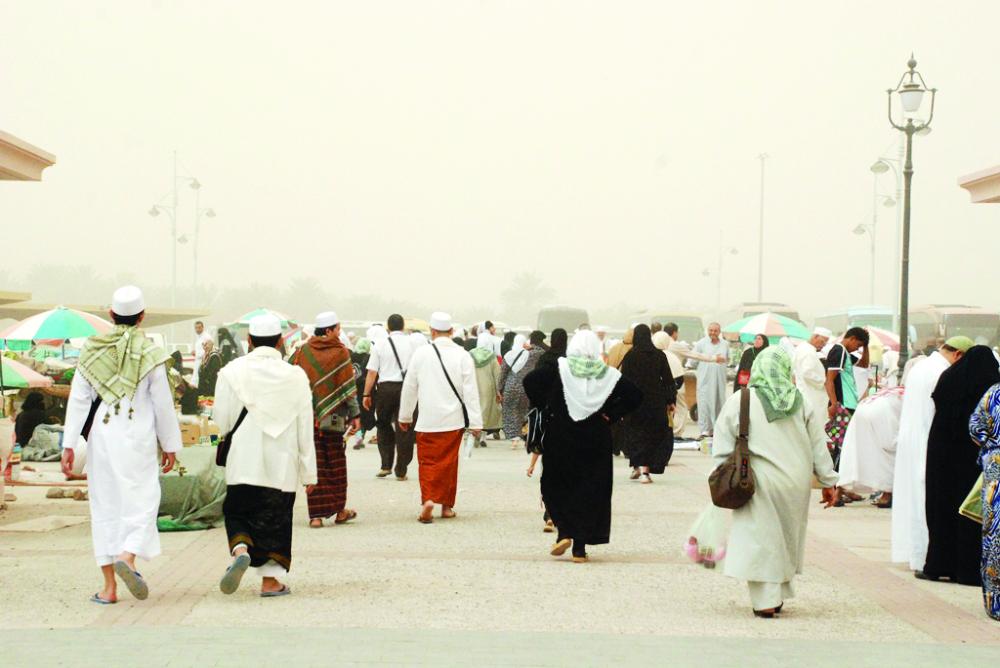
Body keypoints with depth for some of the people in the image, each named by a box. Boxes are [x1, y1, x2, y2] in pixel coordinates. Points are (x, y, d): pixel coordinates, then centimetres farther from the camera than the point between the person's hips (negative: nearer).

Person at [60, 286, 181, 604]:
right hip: (137, 439, -3)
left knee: (104, 506, 8)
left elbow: (78, 399, 1)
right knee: (141, 501, 2)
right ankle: (128, 557, -25)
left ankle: (109, 586, 7)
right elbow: (163, 404, -2)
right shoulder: (149, 353, -4)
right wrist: (170, 445, 7)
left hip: (101, 436, 3)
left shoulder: (91, 350, 3)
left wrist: (69, 445, 1)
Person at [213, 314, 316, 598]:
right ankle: (270, 580, 9)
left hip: (243, 462, 0)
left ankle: (240, 550, -15)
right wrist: (309, 472, 6)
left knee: (237, 512, 14)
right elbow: (305, 428, 0)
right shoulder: (295, 376, -3)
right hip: (282, 465, 1)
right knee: (275, 518, 10)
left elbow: (221, 419, -3)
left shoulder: (232, 372, -6)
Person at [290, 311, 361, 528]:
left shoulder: (303, 352, 1)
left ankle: (316, 514, -1)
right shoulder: (340, 352, -6)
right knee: (336, 464, 12)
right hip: (333, 419, -2)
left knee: (314, 464, 4)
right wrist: (355, 415, -2)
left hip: (307, 418, 2)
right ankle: (339, 510, 19)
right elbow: (349, 387, -7)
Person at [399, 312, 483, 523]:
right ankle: (446, 505, 19)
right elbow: (470, 391, -4)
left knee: (427, 461, 3)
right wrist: (476, 423, 0)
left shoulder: (421, 354, -3)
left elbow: (409, 387, 6)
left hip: (428, 420, -1)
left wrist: (405, 416, 19)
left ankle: (428, 500, -18)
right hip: (454, 419, 1)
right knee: (449, 462, 12)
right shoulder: (462, 356, -4)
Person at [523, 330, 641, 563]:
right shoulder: (608, 374, -2)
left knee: (556, 485, 15)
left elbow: (530, 381, -15)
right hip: (596, 439, 1)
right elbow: (635, 395, -4)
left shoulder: (559, 368, -6)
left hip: (560, 437, -1)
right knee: (590, 491, 7)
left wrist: (544, 408, -4)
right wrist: (611, 416, 0)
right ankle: (580, 547, 4)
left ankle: (564, 532, -4)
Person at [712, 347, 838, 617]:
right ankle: (779, 595, 22)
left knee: (761, 537, 2)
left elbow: (722, 449, -1)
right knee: (787, 538, 16)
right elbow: (819, 446, 6)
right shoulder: (802, 402, 2)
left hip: (760, 482, -3)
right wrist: (828, 481, 13)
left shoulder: (739, 401, -4)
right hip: (796, 482, 3)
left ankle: (766, 601, -3)